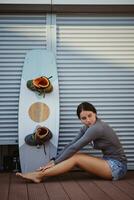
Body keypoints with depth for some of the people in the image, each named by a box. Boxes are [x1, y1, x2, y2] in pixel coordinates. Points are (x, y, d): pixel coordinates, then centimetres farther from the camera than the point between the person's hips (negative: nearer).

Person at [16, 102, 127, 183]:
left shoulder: (97, 128, -22)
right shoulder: (87, 128, 6)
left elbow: (74, 148, -21)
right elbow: (71, 145, 3)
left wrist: (55, 162, -15)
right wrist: (54, 160, -4)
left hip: (117, 166, -8)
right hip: (109, 162, 8)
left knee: (75, 158, -17)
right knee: (74, 155, -6)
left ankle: (39, 175, -17)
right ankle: (42, 173, -10)